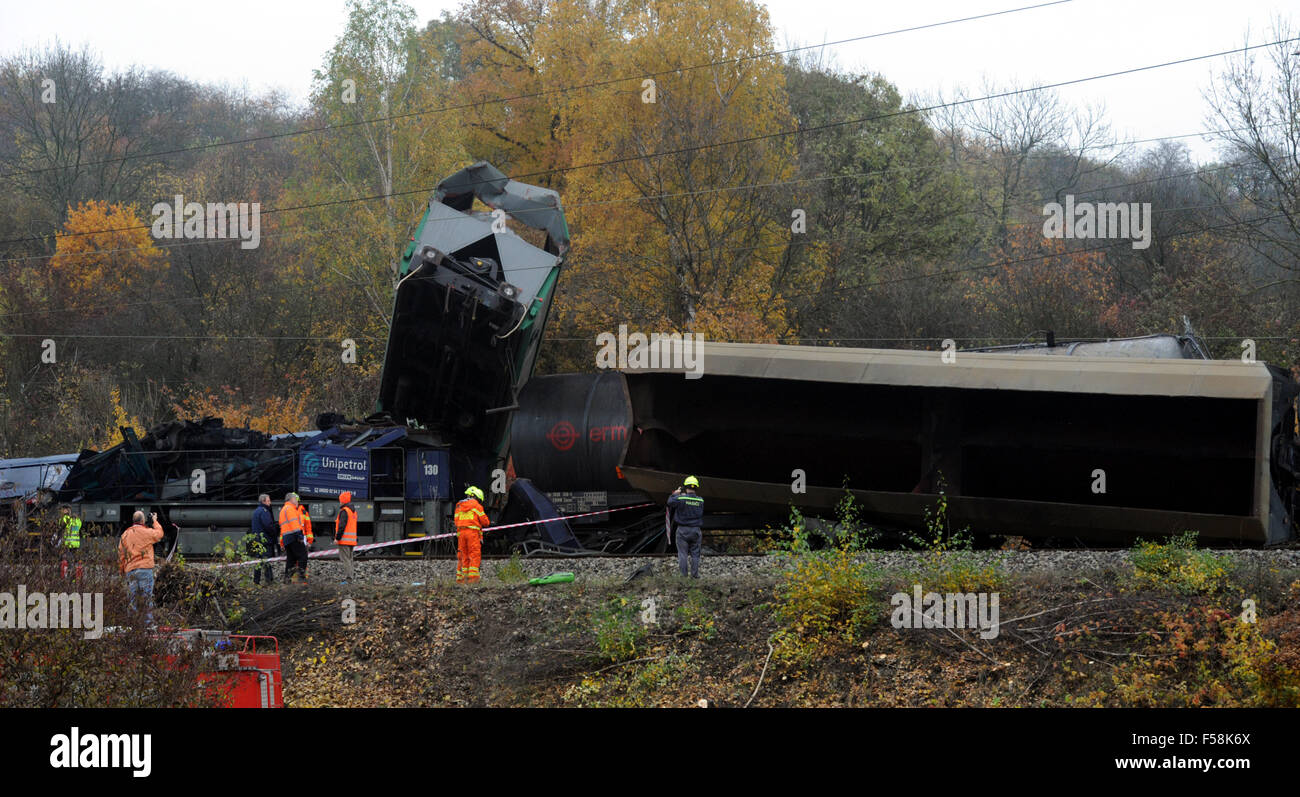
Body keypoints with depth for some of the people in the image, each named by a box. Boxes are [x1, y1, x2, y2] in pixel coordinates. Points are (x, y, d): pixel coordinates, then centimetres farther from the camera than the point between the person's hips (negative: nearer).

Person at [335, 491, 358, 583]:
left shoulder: (344, 511, -12)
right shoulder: (353, 511, 17)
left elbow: (342, 526, -19)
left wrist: (337, 538, -16)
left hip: (345, 540, -9)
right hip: (352, 540, 9)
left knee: (345, 559, -10)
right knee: (350, 559, 12)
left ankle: (347, 578, -16)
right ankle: (350, 578, 12)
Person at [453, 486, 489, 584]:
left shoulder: (459, 506, 17)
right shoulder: (476, 505, 0)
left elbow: (456, 521, 15)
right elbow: (484, 521, 1)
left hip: (461, 532, 5)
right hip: (473, 532, -5)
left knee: (463, 555, 9)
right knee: (475, 555, -5)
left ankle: (461, 578, 5)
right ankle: (473, 577, -15)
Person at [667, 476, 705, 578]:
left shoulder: (680, 498, -12)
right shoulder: (700, 501, -1)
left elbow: (670, 502, 3)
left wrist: (675, 494, 21)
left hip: (683, 530, -3)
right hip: (695, 531, 3)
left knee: (682, 554, 1)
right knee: (695, 554, 9)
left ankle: (683, 575, -2)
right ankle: (695, 574, 8)